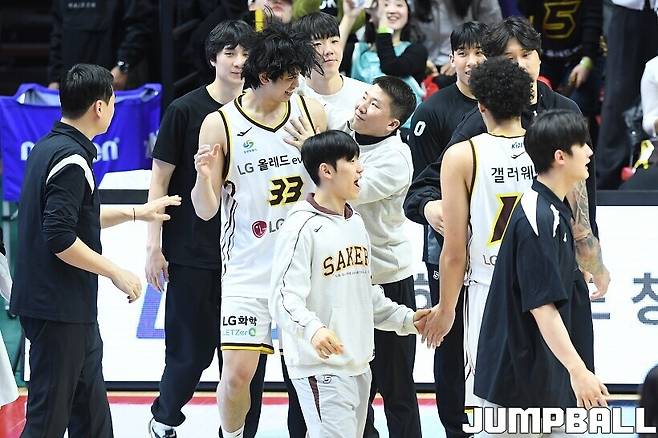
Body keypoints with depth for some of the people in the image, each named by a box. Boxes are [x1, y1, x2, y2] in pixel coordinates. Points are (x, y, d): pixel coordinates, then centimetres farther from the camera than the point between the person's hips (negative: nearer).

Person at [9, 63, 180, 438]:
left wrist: (136, 212, 26)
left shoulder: (48, 148, 11)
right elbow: (60, 239, -25)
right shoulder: (71, 160, -19)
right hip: (58, 309, -10)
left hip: (74, 308, 10)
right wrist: (116, 273, -16)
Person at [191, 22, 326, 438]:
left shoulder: (310, 111, 2)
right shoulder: (220, 124, -7)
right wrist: (205, 177, -24)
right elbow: (206, 210, -2)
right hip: (248, 269, -3)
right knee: (237, 372, -7)